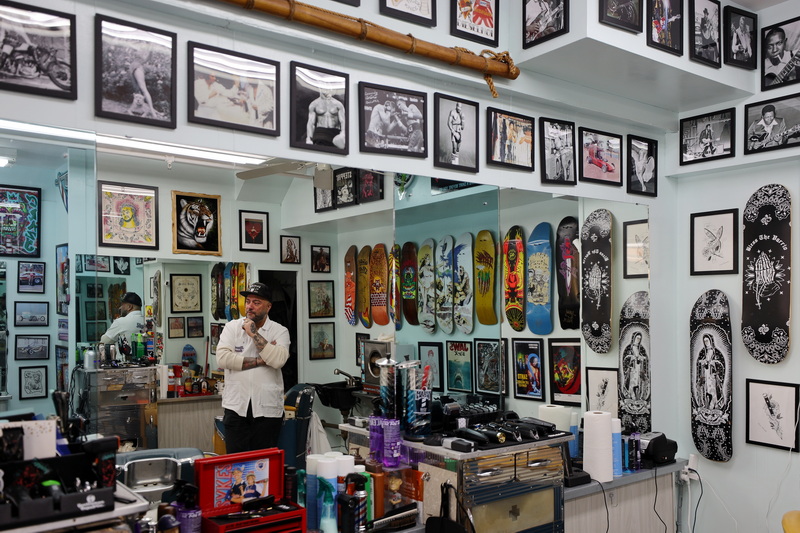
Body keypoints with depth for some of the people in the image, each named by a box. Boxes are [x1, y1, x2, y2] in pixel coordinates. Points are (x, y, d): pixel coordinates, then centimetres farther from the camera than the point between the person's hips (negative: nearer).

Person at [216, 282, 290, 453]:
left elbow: (278, 360, -17)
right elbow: (222, 358, -10)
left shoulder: (280, 331, 2)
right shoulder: (232, 327, 5)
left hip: (267, 409, -1)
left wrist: (254, 333, -12)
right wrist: (260, 360, -13)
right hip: (236, 407, 1)